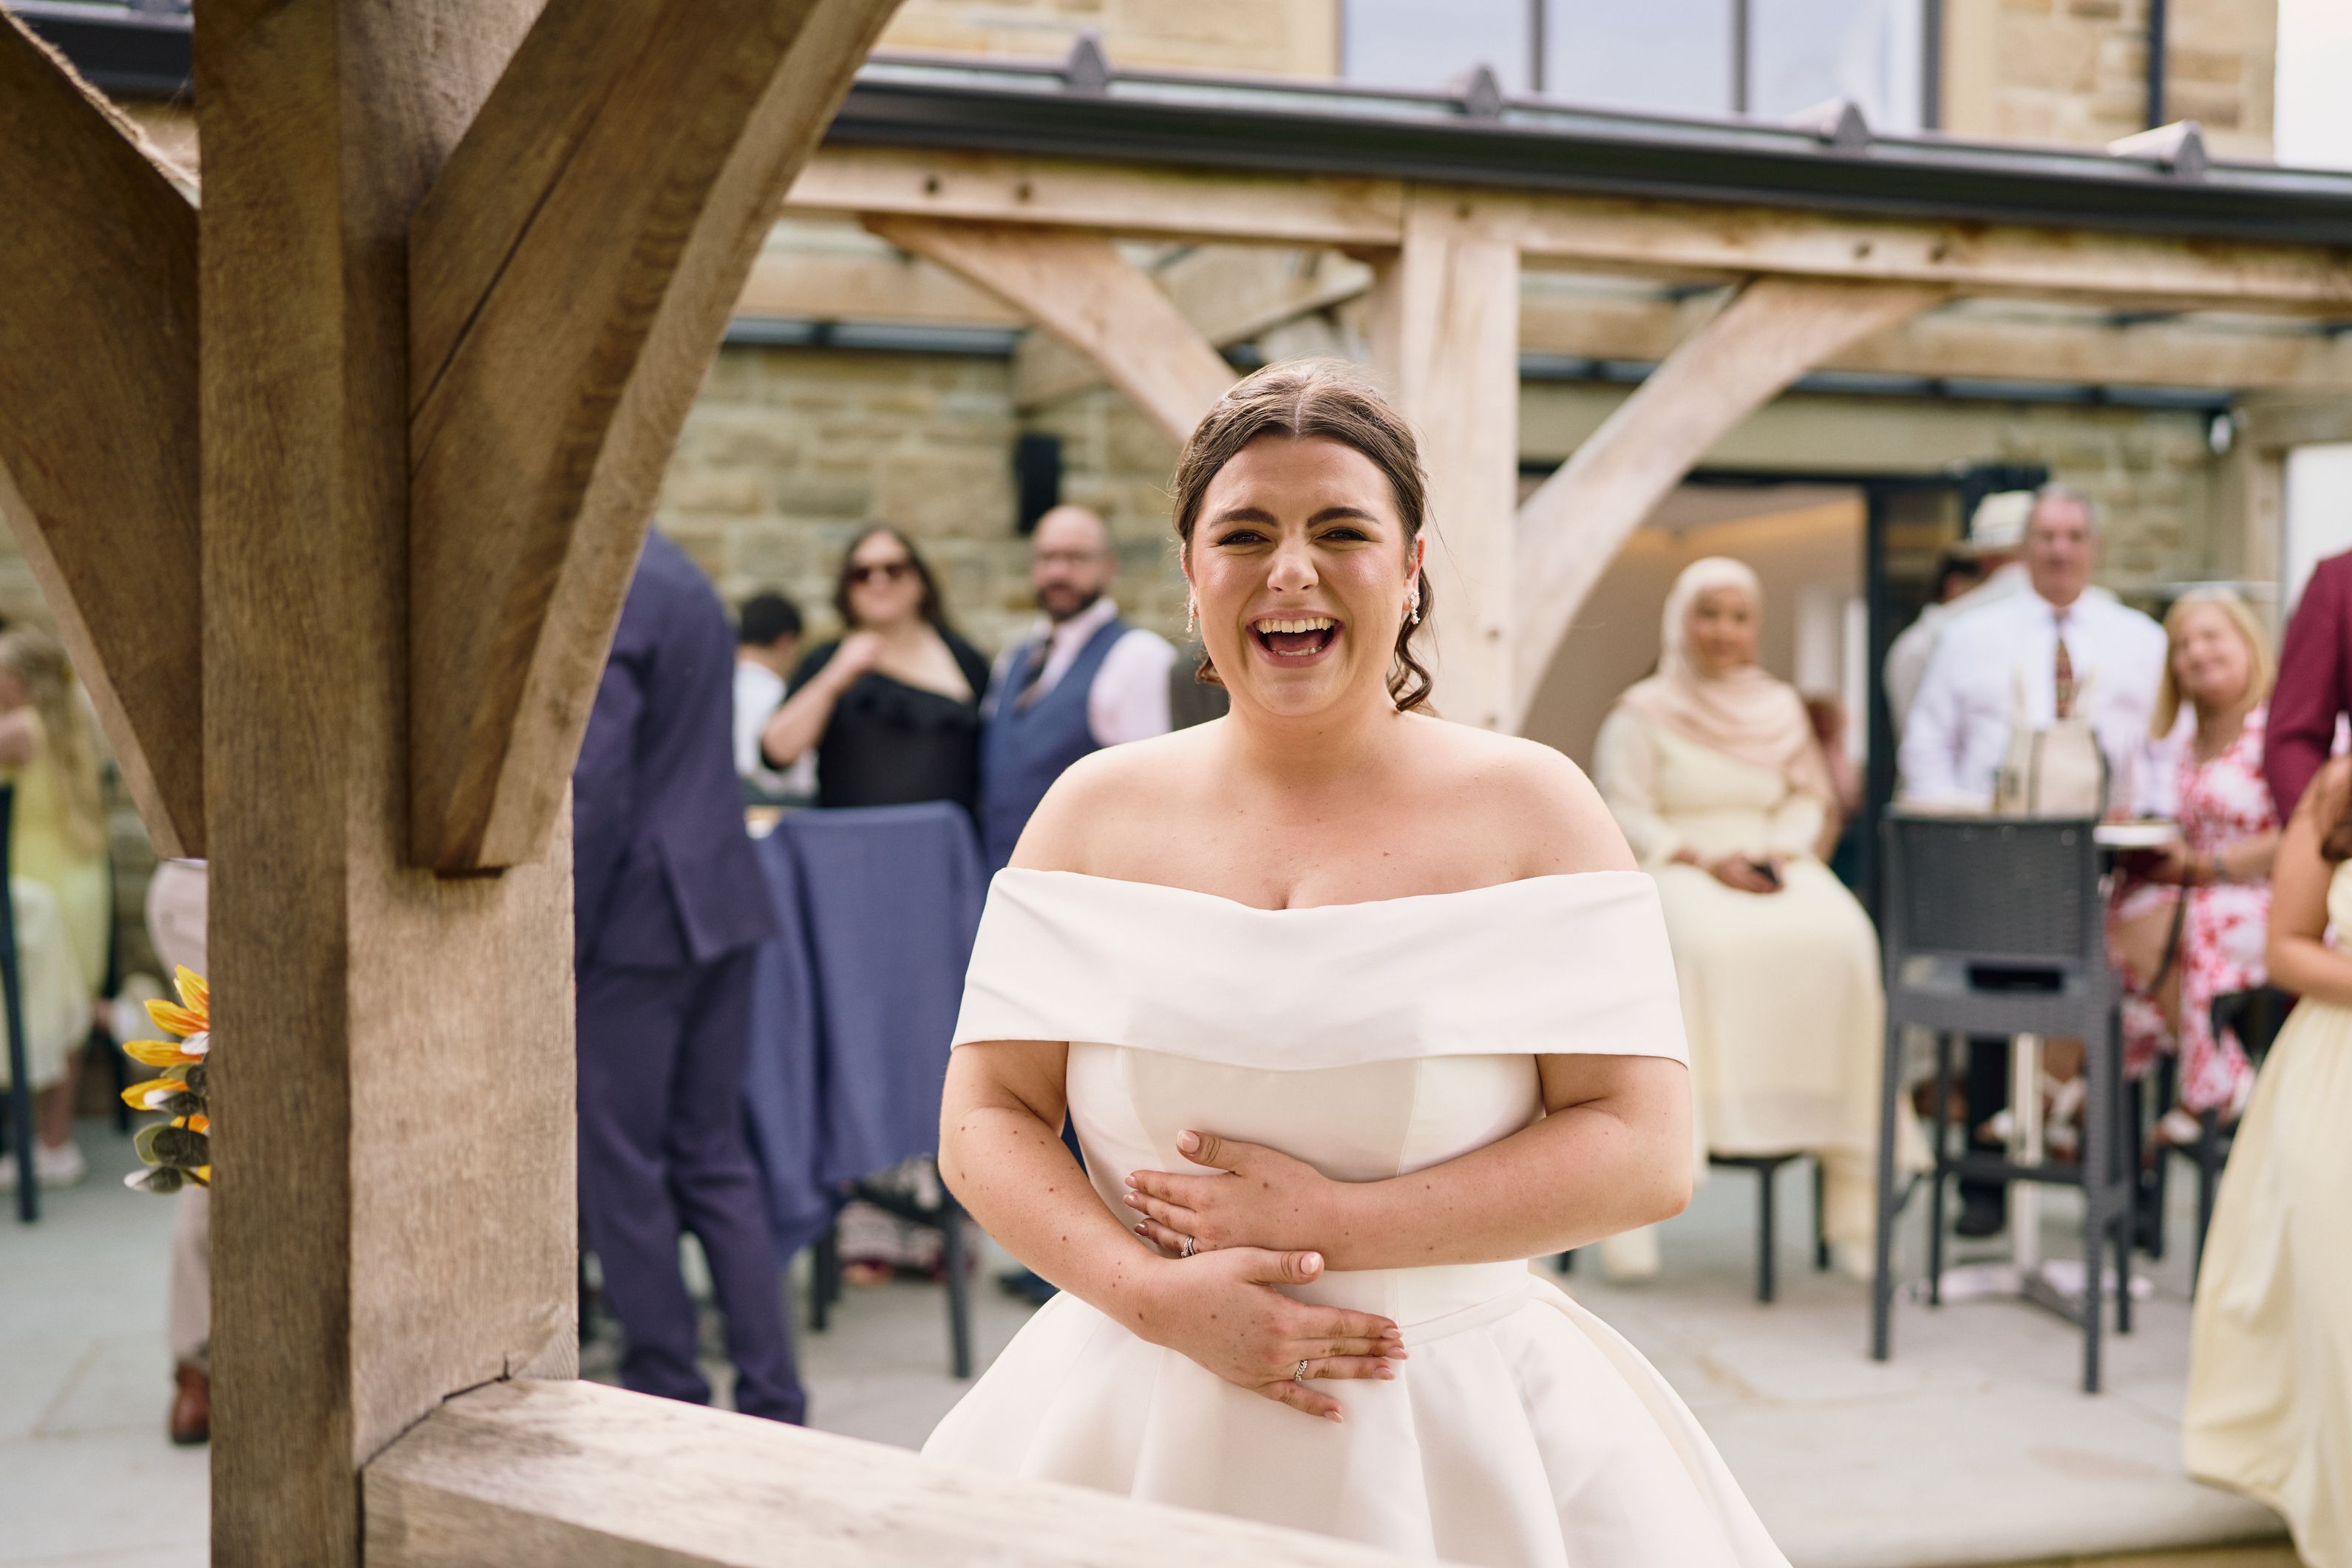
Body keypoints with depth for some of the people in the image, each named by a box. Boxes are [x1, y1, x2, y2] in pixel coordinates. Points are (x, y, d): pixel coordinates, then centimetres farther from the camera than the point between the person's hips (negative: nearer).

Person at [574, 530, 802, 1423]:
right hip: (722, 904, 9)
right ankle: (770, 1397, 15)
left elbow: (595, 791, -19)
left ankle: (666, 1390, 14)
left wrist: (561, 942, -13)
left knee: (620, 1168, 4)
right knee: (716, 1161, 12)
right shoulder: (685, 578, 14)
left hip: (638, 917, -9)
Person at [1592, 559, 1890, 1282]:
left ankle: (1853, 1181, -26)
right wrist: (1706, 858, -14)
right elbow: (1625, 815, -1)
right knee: (1702, 948, -37)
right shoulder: (1642, 713, 7)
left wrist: (1781, 850, -7)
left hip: (1776, 869, 3)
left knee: (1841, 943, -28)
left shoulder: (1782, 707, 20)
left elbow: (1809, 799, 14)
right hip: (1677, 870, -3)